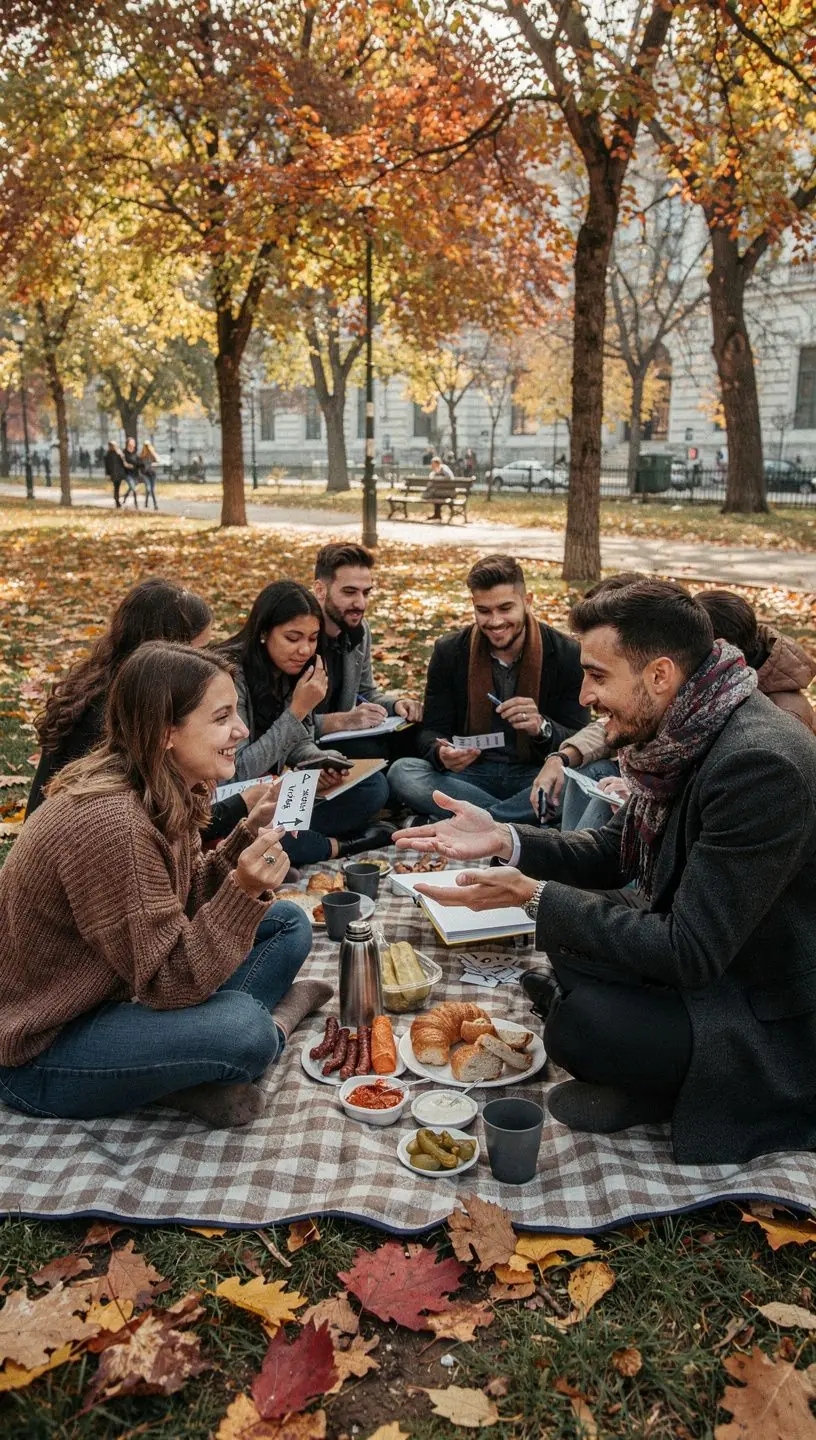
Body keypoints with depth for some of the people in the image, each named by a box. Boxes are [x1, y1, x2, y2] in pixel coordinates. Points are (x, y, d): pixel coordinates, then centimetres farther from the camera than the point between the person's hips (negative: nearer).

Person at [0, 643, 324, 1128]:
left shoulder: (168, 794, -3)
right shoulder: (109, 821, -31)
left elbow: (189, 904, 3)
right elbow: (167, 983, -27)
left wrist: (251, 835, -9)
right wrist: (244, 892, -38)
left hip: (118, 993, 10)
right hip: (40, 1052, -9)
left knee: (289, 924, 6)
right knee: (241, 1029, -32)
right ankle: (273, 1022, 1)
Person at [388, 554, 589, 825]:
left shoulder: (565, 654, -3)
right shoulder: (449, 652, 1)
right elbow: (431, 733, 2)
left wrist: (542, 728, -27)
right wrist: (441, 754, -24)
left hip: (535, 776, -1)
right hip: (470, 774, 1)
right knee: (401, 773, -27)